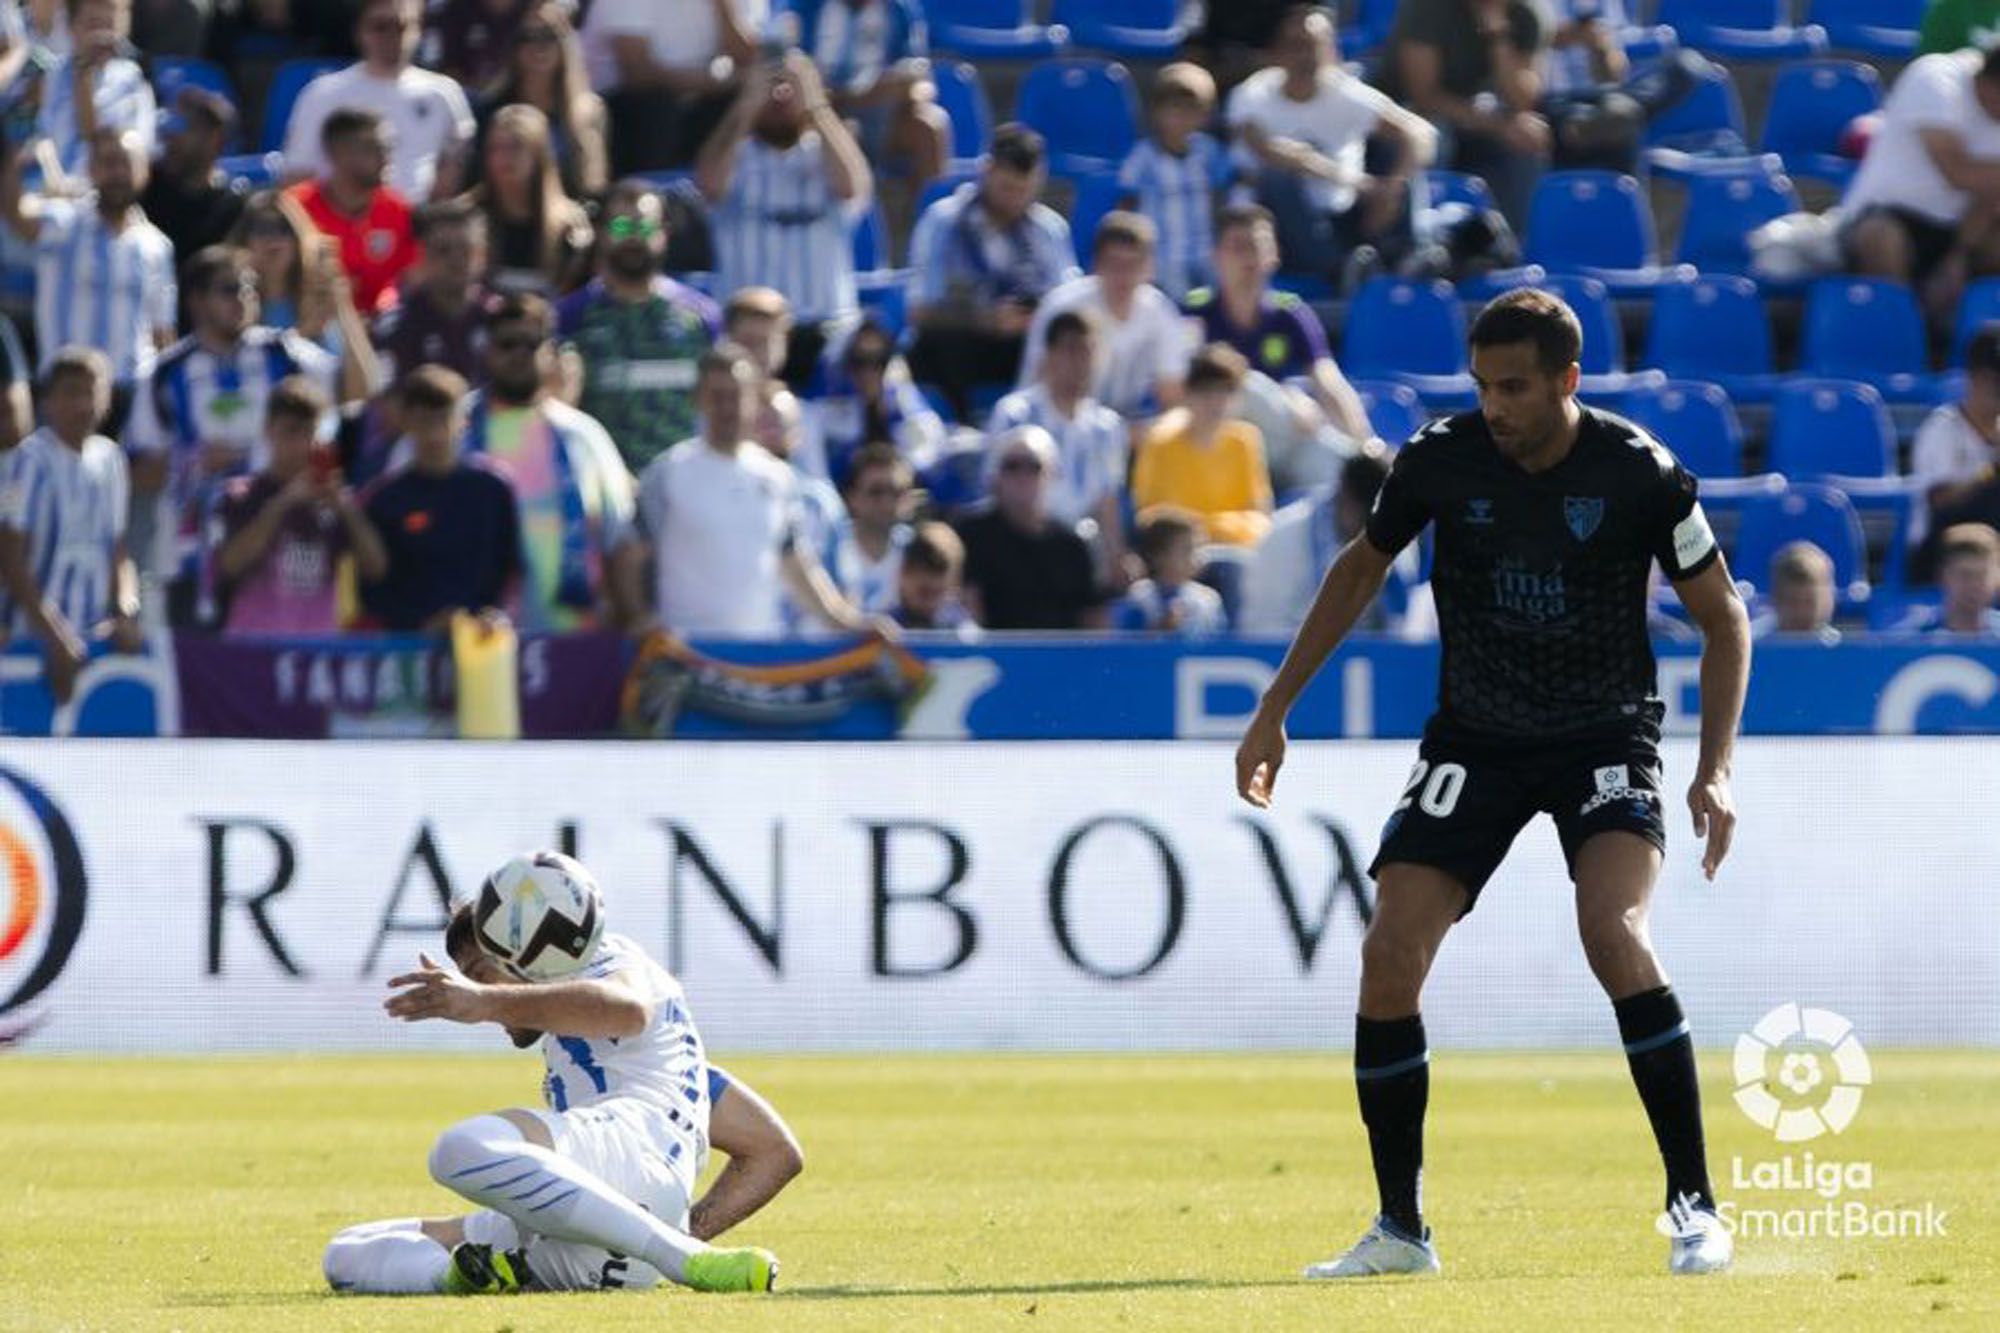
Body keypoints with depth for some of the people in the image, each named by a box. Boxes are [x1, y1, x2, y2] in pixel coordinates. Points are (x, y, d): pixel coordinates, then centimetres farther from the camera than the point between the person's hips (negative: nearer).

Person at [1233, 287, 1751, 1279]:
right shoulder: (1439, 460, -8)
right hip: (1473, 742, 3)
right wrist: (1274, 711, 10)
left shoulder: (1639, 475, -15)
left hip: (1605, 740, -3)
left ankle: (1694, 1208, -16)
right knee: (1388, 959, -10)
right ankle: (1400, 1230, 5)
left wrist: (1715, 767, -12)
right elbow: (1361, 568, 11)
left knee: (1614, 935, -27)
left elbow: (1722, 618, -2)